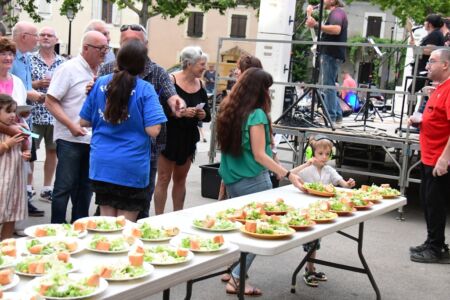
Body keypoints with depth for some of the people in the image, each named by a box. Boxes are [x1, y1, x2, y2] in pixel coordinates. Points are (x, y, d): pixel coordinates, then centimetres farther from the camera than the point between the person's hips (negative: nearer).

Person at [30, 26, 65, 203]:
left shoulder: (63, 63, 10)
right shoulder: (30, 59, 2)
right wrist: (38, 84, -14)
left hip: (56, 114, 3)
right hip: (34, 113, -3)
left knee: (52, 151, 8)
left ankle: (47, 189, 19)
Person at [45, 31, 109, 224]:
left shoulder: (100, 72, 8)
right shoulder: (69, 69, -9)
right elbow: (50, 101, -12)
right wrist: (71, 125, -20)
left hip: (93, 140, 6)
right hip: (70, 139, -6)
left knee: (85, 187, 13)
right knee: (64, 187, -1)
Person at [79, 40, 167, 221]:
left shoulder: (100, 84, 2)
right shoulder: (145, 90, -11)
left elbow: (84, 122, 8)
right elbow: (153, 130, -16)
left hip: (101, 164, 4)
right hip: (132, 166, -4)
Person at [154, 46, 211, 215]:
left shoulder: (200, 86, 4)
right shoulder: (171, 81, -12)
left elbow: (208, 115, 10)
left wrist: (203, 114, -11)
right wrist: (181, 112, -27)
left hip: (189, 139, 5)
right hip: (169, 136, -5)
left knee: (180, 179, 15)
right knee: (163, 179, 1)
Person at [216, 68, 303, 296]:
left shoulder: (228, 110, 5)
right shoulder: (256, 115, -17)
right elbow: (259, 155, -18)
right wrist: (288, 175, -19)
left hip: (231, 178, 8)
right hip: (253, 181, -8)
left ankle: (231, 269, 28)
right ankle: (236, 279, 1)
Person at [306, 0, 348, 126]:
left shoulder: (337, 12, -11)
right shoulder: (336, 13, 22)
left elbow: (336, 29, -30)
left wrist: (316, 25, -30)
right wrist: (316, 25, 17)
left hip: (331, 54, -11)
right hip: (330, 54, 11)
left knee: (328, 86, -9)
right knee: (328, 85, 15)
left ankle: (331, 118, -8)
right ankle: (337, 116, 18)